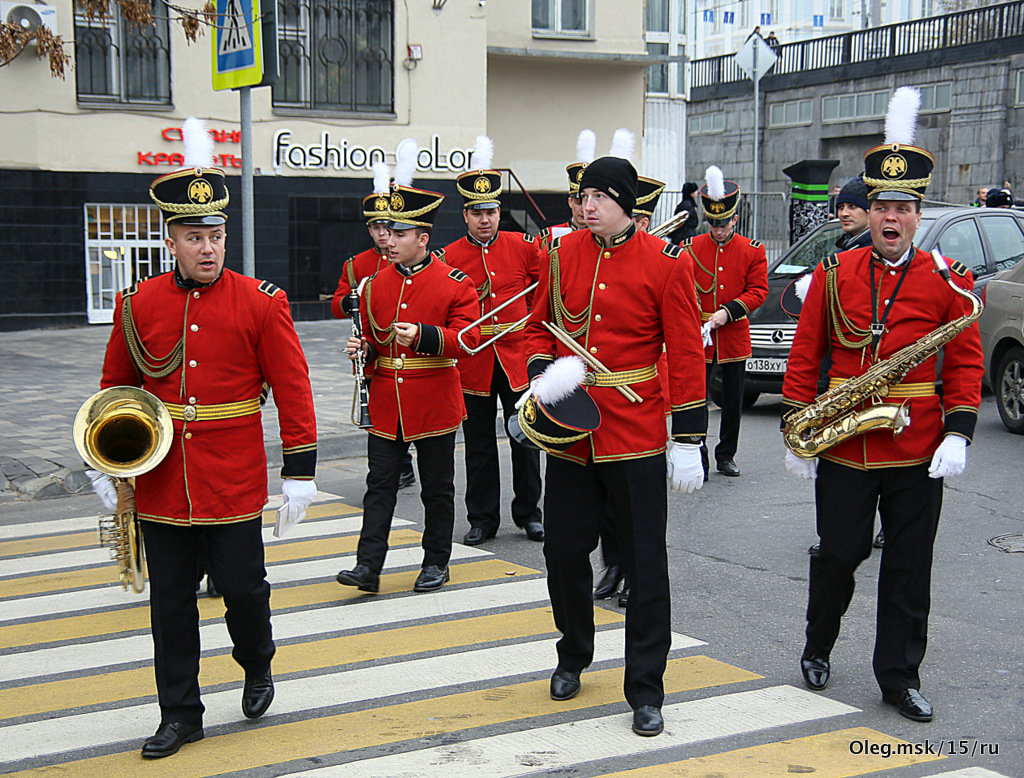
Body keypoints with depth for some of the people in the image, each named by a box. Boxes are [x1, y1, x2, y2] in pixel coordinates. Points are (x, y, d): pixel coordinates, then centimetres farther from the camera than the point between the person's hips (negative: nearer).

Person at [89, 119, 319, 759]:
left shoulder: (261, 304, -5)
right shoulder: (138, 305, 2)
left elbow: (292, 388, -4)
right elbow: (115, 390, 12)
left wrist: (301, 470, -6)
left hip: (235, 482, -2)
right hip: (162, 484, 3)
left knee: (243, 587, 3)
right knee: (171, 601, 9)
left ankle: (258, 665, 35)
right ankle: (180, 714, 22)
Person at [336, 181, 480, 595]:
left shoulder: (455, 284, -5)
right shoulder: (375, 285, 8)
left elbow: (468, 339, -11)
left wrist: (422, 335, -24)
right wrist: (363, 350, -5)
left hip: (434, 403, -3)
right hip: (385, 405, 3)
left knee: (437, 487, 8)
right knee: (380, 484, 1)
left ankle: (436, 562, 20)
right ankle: (368, 566, 2)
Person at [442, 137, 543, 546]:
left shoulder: (521, 247, 0)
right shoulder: (449, 257, -1)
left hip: (517, 357, 0)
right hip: (473, 363, 0)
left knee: (525, 439, 7)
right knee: (479, 446, 8)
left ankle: (528, 513, 22)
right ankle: (483, 519, 19)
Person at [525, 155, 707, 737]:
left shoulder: (667, 264, -7)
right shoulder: (562, 254, 4)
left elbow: (686, 355, -6)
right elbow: (540, 324, 14)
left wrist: (689, 439, -8)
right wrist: (541, 372, -7)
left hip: (636, 437, -4)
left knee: (645, 564, 3)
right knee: (564, 552, 12)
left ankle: (646, 692, 14)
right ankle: (574, 659, 36)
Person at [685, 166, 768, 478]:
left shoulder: (753, 250, 2)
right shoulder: (691, 248, 2)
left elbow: (758, 291, -1)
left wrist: (728, 312, -15)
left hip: (734, 336, 1)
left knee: (733, 400, 9)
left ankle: (726, 455, 24)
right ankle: (698, 460, 3)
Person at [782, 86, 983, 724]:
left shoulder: (948, 281, 0)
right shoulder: (834, 274, 2)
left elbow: (966, 363, 1)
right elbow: (804, 356, 4)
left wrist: (959, 434, -9)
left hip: (918, 454, 0)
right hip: (842, 450, 0)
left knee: (909, 567, 7)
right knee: (838, 555, 10)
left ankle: (901, 676, 19)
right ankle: (818, 648, 33)